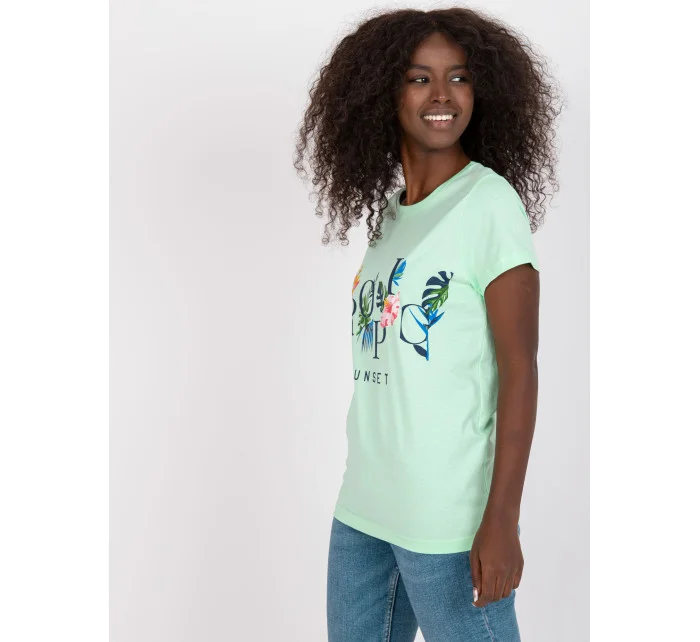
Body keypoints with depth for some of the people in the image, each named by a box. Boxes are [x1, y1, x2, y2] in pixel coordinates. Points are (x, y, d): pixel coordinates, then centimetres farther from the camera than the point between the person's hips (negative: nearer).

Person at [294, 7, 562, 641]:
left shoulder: (490, 203, -8)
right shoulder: (388, 214, 11)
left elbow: (519, 370, -12)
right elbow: (384, 370, 12)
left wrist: (501, 519, -16)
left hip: (449, 518, -6)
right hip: (361, 508, 7)